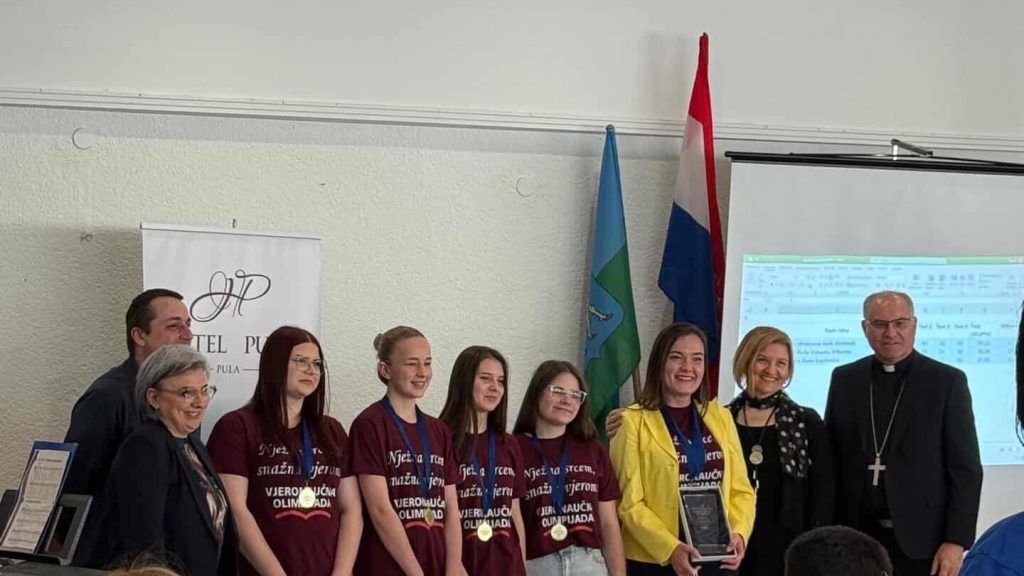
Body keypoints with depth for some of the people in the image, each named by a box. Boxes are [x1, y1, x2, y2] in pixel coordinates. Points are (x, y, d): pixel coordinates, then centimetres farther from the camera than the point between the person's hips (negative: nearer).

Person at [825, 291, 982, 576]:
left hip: (920, 540, -2)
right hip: (856, 538, 3)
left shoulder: (947, 381, -2)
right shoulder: (845, 379, 8)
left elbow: (966, 469, -3)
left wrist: (956, 541, -10)